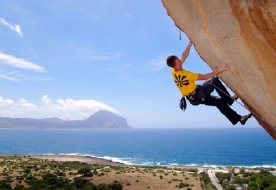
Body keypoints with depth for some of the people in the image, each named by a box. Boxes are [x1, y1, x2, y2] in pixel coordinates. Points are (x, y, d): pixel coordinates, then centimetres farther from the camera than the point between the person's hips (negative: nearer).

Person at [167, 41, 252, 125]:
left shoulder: (174, 71, -5)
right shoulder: (186, 74, -29)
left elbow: (185, 55, 7)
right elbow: (204, 77, -27)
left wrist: (190, 42, 9)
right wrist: (221, 70, -26)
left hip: (193, 98, 8)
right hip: (198, 95, -8)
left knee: (220, 102, 12)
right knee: (215, 81, -11)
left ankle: (238, 118, 18)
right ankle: (229, 99, 1)